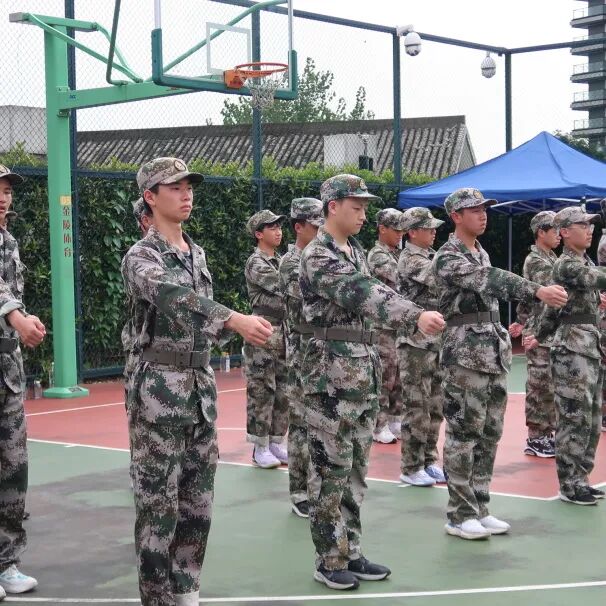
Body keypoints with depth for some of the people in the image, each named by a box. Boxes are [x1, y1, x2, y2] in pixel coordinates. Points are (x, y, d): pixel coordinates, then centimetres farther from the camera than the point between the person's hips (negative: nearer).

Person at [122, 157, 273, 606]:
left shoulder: (198, 255, 13)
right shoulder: (141, 256, -10)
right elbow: (174, 298, -30)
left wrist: (238, 327, 2)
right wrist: (236, 319, -41)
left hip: (201, 386, 7)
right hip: (160, 389, -7)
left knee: (198, 502, 12)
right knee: (159, 503, -1)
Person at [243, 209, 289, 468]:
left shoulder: (281, 261, 16)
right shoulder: (256, 263, -9)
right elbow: (283, 286, -20)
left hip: (285, 331, 8)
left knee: (283, 391, 9)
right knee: (262, 391, -3)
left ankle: (277, 442, 17)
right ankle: (260, 447, 3)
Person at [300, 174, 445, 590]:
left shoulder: (356, 251, 16)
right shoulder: (317, 255, -13)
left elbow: (373, 291, 14)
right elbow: (359, 294, -27)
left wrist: (420, 314, -2)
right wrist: (416, 316, -37)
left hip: (365, 366, 9)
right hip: (332, 369, -9)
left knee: (355, 468, 12)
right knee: (330, 469, -2)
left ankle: (351, 552, 20)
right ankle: (330, 560, 6)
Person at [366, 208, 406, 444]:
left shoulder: (398, 254, 15)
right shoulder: (378, 257, -11)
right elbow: (402, 280, -22)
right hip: (385, 326, -8)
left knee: (399, 375, 11)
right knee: (384, 376, -3)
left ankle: (394, 419, 20)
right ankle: (379, 426, 4)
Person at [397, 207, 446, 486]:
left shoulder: (431, 256, 14)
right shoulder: (410, 260, -13)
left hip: (437, 340, 8)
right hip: (416, 342, -8)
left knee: (435, 405, 12)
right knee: (417, 406, -3)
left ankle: (428, 460, 21)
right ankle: (411, 468, 4)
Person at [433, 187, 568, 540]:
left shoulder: (482, 253, 17)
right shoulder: (448, 257, -12)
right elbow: (491, 280, -26)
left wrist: (504, 341, 21)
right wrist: (538, 291, -36)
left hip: (495, 351, 8)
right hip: (466, 352, -8)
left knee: (490, 433, 10)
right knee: (464, 433, -3)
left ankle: (480, 509, 18)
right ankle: (460, 515, 3)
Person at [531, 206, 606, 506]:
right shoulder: (566, 265, -12)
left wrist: (540, 336, 27)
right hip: (572, 349, -9)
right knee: (575, 419, -5)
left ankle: (580, 477, 19)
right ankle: (569, 484, 2)